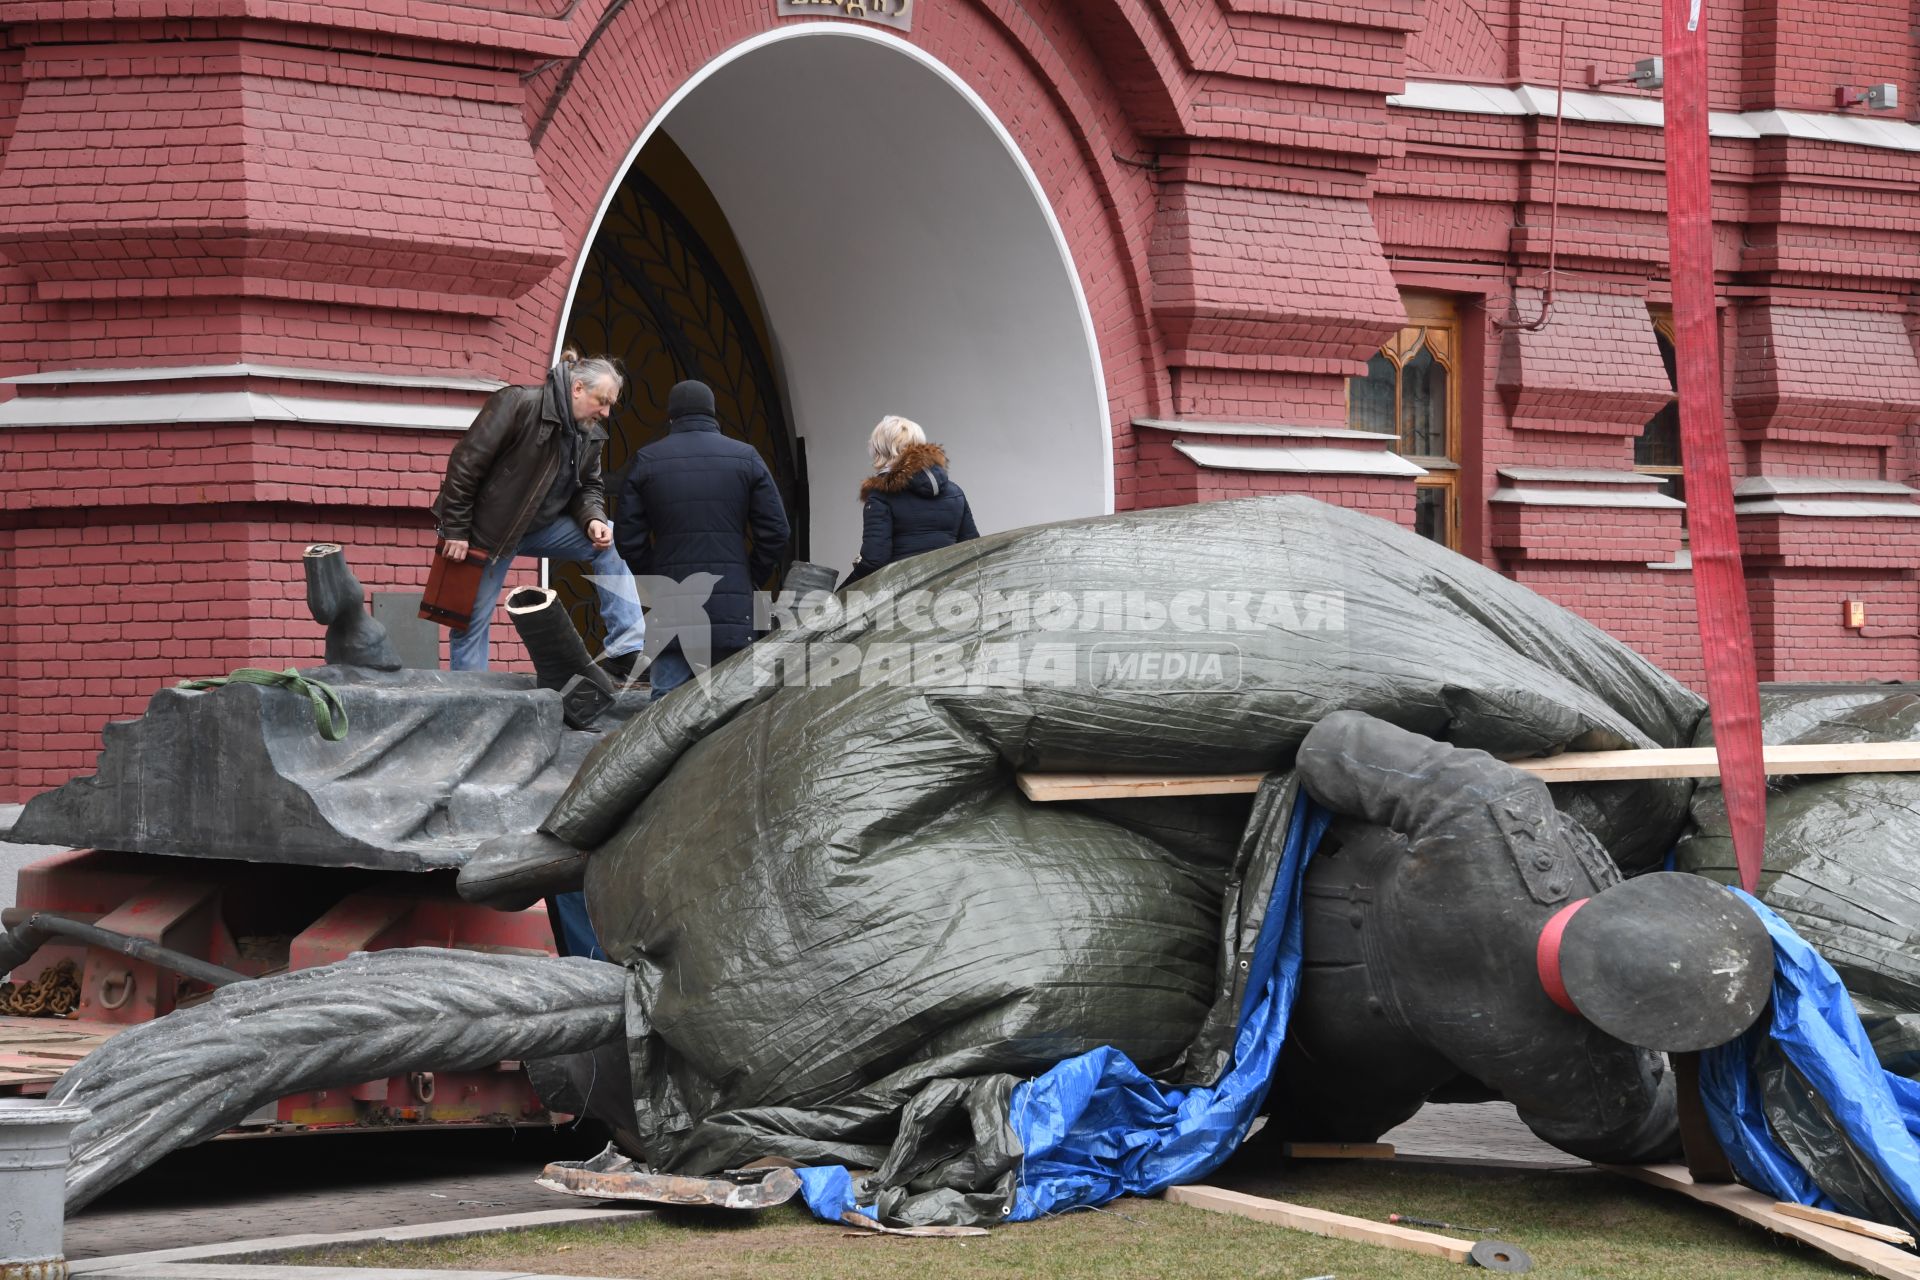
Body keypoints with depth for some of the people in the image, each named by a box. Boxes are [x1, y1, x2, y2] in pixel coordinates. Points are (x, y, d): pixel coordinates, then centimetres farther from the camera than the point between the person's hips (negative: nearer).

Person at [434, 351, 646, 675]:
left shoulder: (590, 435, 1)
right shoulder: (518, 405, -22)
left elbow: (588, 487, 11)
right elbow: (466, 464, -22)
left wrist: (593, 519, -14)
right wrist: (456, 532, -21)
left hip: (542, 527, 6)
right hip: (488, 531, -6)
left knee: (609, 543, -9)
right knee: (472, 620, -3)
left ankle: (626, 652, -10)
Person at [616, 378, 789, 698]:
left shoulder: (646, 462, 4)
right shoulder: (746, 457, 4)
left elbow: (630, 540, 2)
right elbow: (775, 531, 1)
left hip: (671, 611, 0)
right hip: (732, 611, 0)